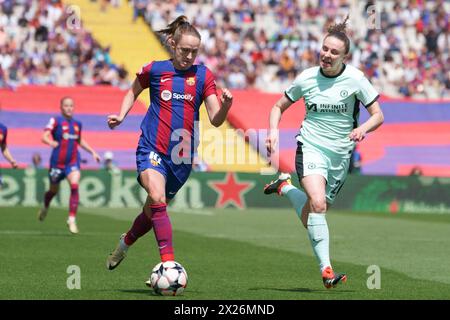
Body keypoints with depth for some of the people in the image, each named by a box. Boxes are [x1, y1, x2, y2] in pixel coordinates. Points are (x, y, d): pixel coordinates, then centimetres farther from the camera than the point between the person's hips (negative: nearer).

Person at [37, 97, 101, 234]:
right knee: (54, 190, 12)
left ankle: (72, 219, -15)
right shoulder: (55, 121, -6)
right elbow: (44, 137, -18)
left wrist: (93, 152, 25)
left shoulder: (77, 124, 10)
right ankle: (45, 207, 46)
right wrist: (52, 143, -39)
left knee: (75, 186, -20)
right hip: (57, 162, -3)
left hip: (73, 162, 3)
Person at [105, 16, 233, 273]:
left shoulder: (203, 75, 2)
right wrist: (121, 116, 6)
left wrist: (226, 105, -23)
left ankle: (126, 242, 45)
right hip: (151, 148, -2)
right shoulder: (154, 70, 1)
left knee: (153, 211, 15)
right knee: (157, 199, -28)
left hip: (182, 156, 2)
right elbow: (134, 92, 21)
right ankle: (169, 262, -28)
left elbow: (216, 119, -3)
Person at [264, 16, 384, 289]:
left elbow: (378, 115, -1)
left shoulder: (355, 79, -5)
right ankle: (326, 270, -25)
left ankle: (286, 188, 36)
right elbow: (279, 107, 13)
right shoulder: (307, 78, -2)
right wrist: (274, 131, -6)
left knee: (316, 210, 7)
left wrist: (363, 129, -23)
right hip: (311, 147, -2)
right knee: (317, 204, -25)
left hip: (341, 153, 2)